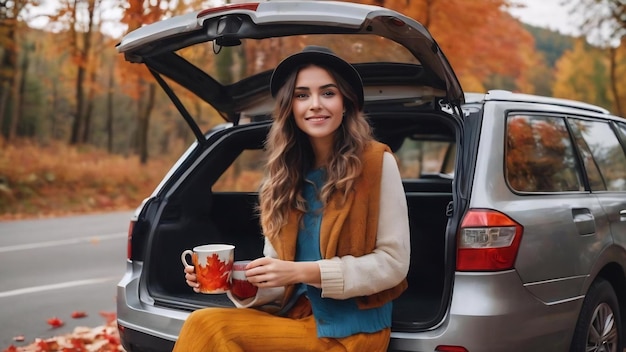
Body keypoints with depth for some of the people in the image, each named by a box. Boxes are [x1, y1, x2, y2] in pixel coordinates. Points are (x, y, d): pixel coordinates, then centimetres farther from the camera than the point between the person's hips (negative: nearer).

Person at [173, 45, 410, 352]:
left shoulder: (377, 163, -7)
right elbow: (280, 278, 6)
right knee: (203, 323, -23)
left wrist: (303, 272, -18)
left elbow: (394, 262, -10)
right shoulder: (286, 173, 6)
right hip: (297, 317, 5)